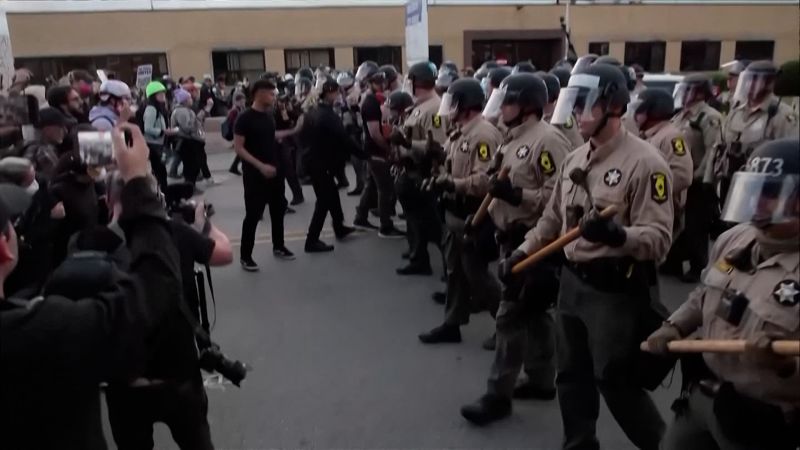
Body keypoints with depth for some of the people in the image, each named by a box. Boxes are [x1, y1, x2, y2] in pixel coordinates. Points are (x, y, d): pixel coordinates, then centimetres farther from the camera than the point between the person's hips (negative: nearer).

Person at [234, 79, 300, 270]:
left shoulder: (269, 115, 6)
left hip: (275, 171, 7)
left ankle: (278, 246, 32)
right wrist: (260, 166, -23)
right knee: (253, 214, -3)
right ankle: (245, 256, 8)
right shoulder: (245, 118, -15)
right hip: (255, 174, -7)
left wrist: (292, 131, 17)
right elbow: (238, 148, -17)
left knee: (278, 209, 15)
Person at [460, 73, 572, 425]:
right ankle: (542, 380, 30)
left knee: (511, 315, -6)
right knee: (534, 312, 17)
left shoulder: (547, 139, -18)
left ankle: (499, 395, 3)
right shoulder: (515, 139, 12)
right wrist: (496, 196, 12)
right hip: (514, 239, 10)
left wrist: (517, 195, -27)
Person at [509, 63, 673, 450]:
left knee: (617, 383, 5)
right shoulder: (574, 159, 8)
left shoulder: (645, 162, -16)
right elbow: (553, 218, 18)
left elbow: (659, 238, -22)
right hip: (572, 282, 7)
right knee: (571, 376, 17)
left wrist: (616, 234, -39)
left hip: (616, 291, -7)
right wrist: (520, 254, 13)